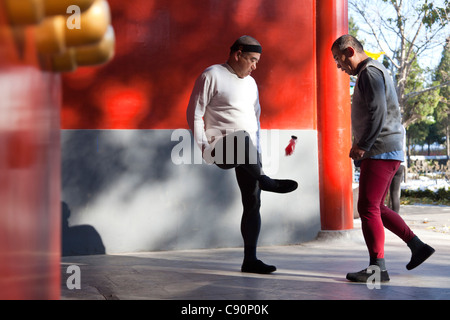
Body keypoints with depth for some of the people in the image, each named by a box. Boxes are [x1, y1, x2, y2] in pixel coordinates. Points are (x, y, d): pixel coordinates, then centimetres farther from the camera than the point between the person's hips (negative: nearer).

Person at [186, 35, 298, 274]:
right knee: (241, 138, -41)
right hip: (221, 150, -7)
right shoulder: (212, 76, -2)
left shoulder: (250, 83, 21)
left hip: (248, 156, 7)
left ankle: (250, 260, 4)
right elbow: (194, 113, -5)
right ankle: (265, 182, -29)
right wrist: (203, 147, -14)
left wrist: (257, 153, 20)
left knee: (252, 204, 0)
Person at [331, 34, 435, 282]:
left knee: (368, 208, -9)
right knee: (377, 208, 15)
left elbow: (378, 113, -22)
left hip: (380, 152, -11)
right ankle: (417, 246, 17)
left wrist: (362, 146, -17)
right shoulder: (374, 72, 22)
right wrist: (362, 146, 16)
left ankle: (377, 268, -7)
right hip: (388, 152, 11)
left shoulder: (370, 72, -11)